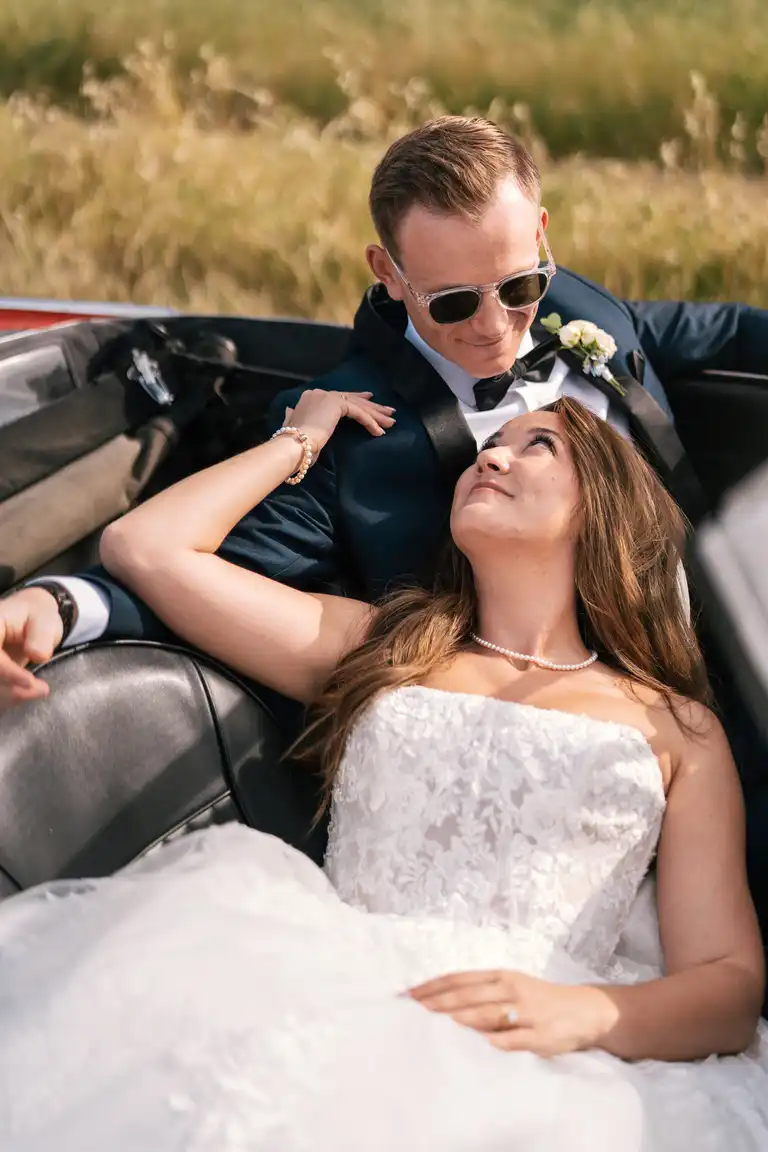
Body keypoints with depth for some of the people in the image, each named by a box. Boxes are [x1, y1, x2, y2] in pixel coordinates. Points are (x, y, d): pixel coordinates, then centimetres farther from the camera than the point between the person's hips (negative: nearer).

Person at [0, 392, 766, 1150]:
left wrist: (588, 1012, -14)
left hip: (527, 1067, -3)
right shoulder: (383, 646, 27)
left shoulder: (678, 728, 20)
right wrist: (301, 438, 34)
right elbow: (145, 546, 19)